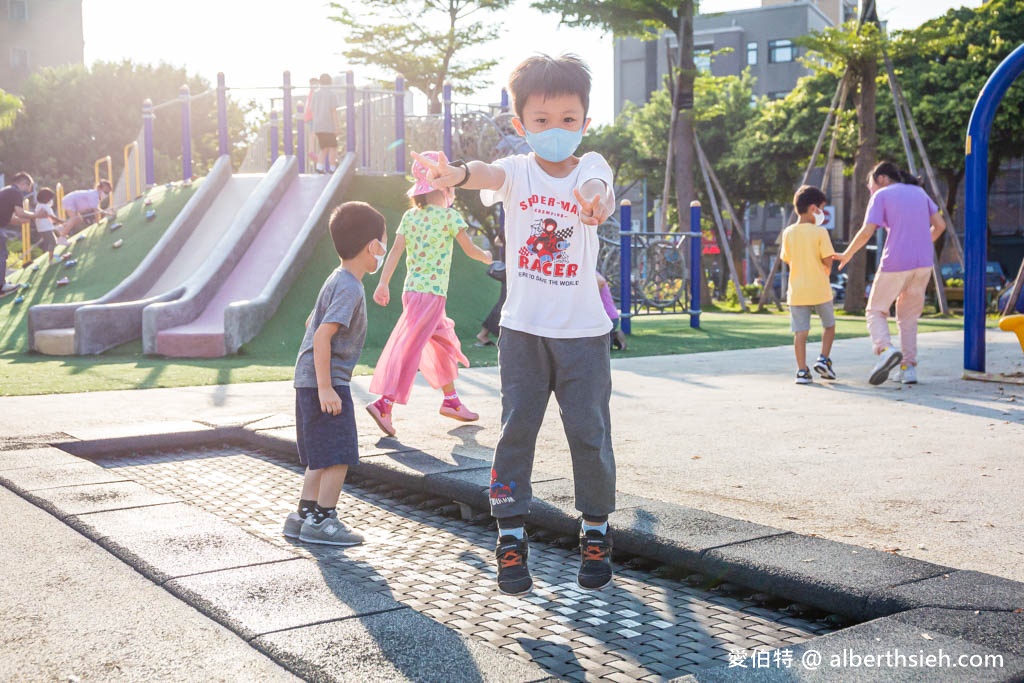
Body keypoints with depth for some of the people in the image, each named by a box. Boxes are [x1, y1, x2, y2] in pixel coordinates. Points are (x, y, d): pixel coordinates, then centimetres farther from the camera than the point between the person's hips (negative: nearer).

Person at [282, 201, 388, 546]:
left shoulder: (338, 280, 14)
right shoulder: (349, 288, -18)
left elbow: (312, 323, 24)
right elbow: (322, 337, -25)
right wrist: (326, 388, -25)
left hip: (311, 381, 10)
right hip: (326, 382, -10)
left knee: (321, 457, 16)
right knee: (339, 455, -5)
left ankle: (304, 515, 22)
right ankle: (322, 521, 2)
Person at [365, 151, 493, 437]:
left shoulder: (409, 217, 8)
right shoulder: (449, 216, -6)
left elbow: (396, 250, -1)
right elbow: (470, 250, -2)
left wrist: (383, 283, -6)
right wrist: (486, 257, 19)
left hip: (411, 290, 7)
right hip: (432, 291, -7)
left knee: (443, 342, 20)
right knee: (409, 348, -10)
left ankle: (451, 400, 30)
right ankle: (384, 403, -17)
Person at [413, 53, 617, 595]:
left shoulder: (591, 167, -3)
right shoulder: (518, 171, -3)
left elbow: (598, 185, -27)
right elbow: (494, 175, -26)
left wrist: (594, 196, -54)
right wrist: (458, 174, -52)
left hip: (583, 331, 0)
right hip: (523, 328, 1)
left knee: (589, 433, 4)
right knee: (516, 429, 2)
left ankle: (596, 534, 24)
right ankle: (510, 540, 14)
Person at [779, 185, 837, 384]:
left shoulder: (788, 233, 3)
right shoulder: (820, 232, -9)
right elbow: (827, 261, -10)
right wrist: (826, 273, 10)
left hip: (797, 291, 3)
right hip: (820, 290, -3)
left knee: (800, 332, 2)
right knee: (829, 325, 19)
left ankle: (802, 371, -1)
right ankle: (823, 359, 9)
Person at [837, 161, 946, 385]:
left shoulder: (881, 196, 1)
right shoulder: (919, 192, 17)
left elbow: (866, 232, -8)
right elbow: (939, 225, 15)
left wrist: (847, 255, 5)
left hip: (895, 264, -5)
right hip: (923, 262, 5)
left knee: (876, 310, 6)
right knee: (908, 315, 17)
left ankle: (885, 348, -20)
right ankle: (909, 366, 11)